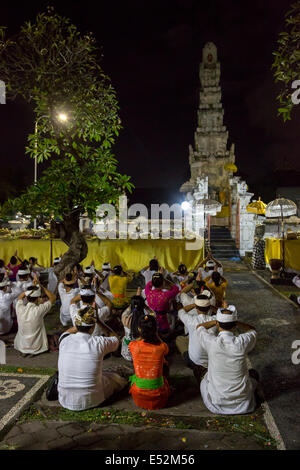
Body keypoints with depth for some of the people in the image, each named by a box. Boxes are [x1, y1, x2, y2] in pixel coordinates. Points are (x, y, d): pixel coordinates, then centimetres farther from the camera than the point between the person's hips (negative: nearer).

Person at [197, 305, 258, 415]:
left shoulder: (211, 343, -24)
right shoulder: (242, 343, -24)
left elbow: (200, 327, 0)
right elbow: (252, 330, 2)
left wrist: (218, 320, -6)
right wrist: (232, 320, -9)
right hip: (242, 401, 0)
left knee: (205, 377, 32)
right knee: (253, 373, 29)